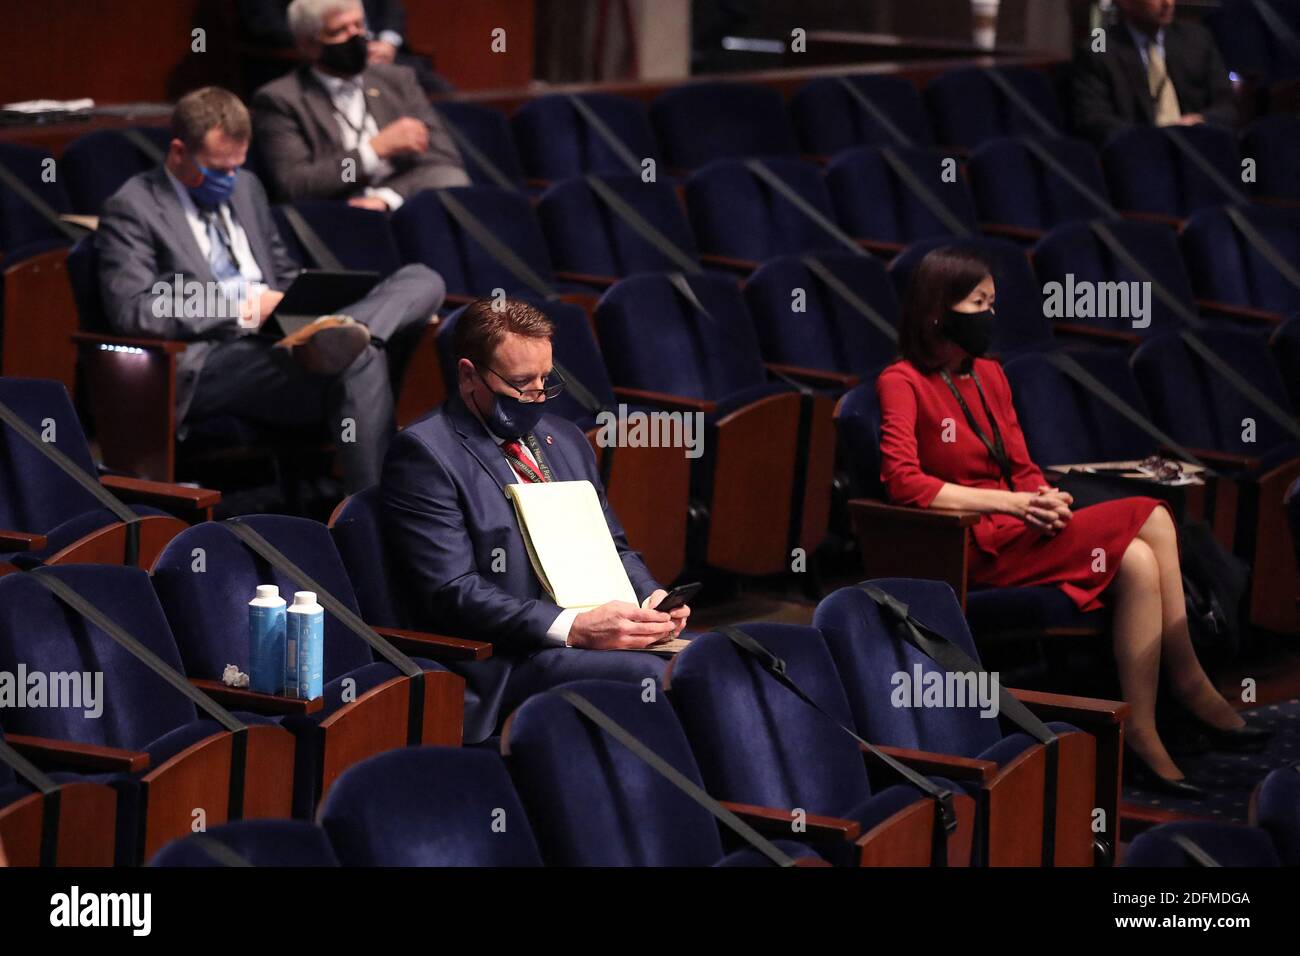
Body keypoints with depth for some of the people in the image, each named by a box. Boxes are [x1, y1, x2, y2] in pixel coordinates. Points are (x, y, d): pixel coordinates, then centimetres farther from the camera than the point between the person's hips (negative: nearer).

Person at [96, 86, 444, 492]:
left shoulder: (245, 187, 24)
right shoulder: (131, 210, -1)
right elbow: (132, 311, -14)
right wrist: (241, 311, -16)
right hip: (210, 360, -9)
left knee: (423, 281, -16)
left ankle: (327, 335, -41)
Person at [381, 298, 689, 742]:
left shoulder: (566, 438, 21)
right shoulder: (424, 452, -4)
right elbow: (453, 593, -14)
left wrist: (650, 597, 2)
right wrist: (575, 629, -23)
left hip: (602, 624, 8)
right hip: (503, 661, -8)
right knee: (652, 675, -32)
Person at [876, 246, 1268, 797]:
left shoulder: (989, 375, 16)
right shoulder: (903, 384, -7)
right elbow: (904, 482, -19)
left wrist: (1045, 501, -8)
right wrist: (1012, 504, -21)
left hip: (1018, 531, 7)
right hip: (972, 550, -7)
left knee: (1139, 560, -21)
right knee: (1150, 519, -20)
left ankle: (1143, 735, -23)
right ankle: (1190, 689, -13)